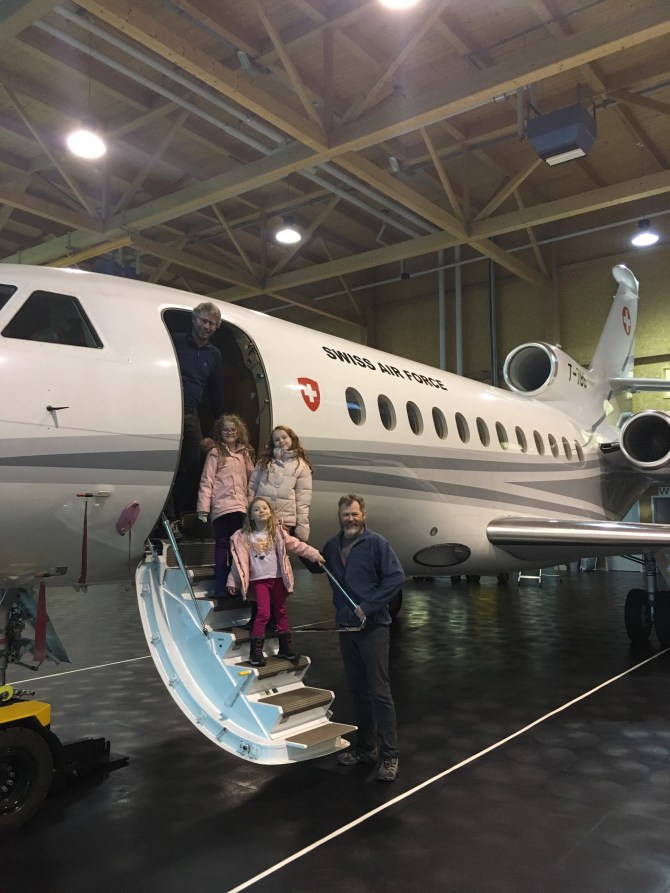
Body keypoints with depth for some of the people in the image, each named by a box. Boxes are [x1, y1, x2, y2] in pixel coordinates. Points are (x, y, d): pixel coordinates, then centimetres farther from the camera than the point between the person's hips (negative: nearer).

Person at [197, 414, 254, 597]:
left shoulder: (245, 453, 14)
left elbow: (251, 480, 14)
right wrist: (203, 509, -11)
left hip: (240, 506, 4)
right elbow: (206, 482, -5)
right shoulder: (215, 453, 0)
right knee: (222, 546, -1)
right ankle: (220, 587, 3)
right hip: (221, 506, -4)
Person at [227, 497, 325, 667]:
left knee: (281, 611, 11)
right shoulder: (244, 537, -2)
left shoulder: (277, 532, 1)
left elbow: (296, 545, 0)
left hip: (278, 578, 3)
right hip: (258, 580, -3)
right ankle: (255, 651, -6)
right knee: (264, 613, -15)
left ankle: (285, 647, 24)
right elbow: (239, 561, -1)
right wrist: (233, 581, -1)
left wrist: (314, 555, -7)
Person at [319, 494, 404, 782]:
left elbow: (396, 576, -16)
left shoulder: (376, 543, -8)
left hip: (373, 627, -6)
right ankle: (366, 748, 27)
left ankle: (389, 756, 5)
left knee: (379, 691, -4)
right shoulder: (332, 546, 9)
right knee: (358, 690, 15)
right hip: (346, 627, 6)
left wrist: (368, 606, -18)